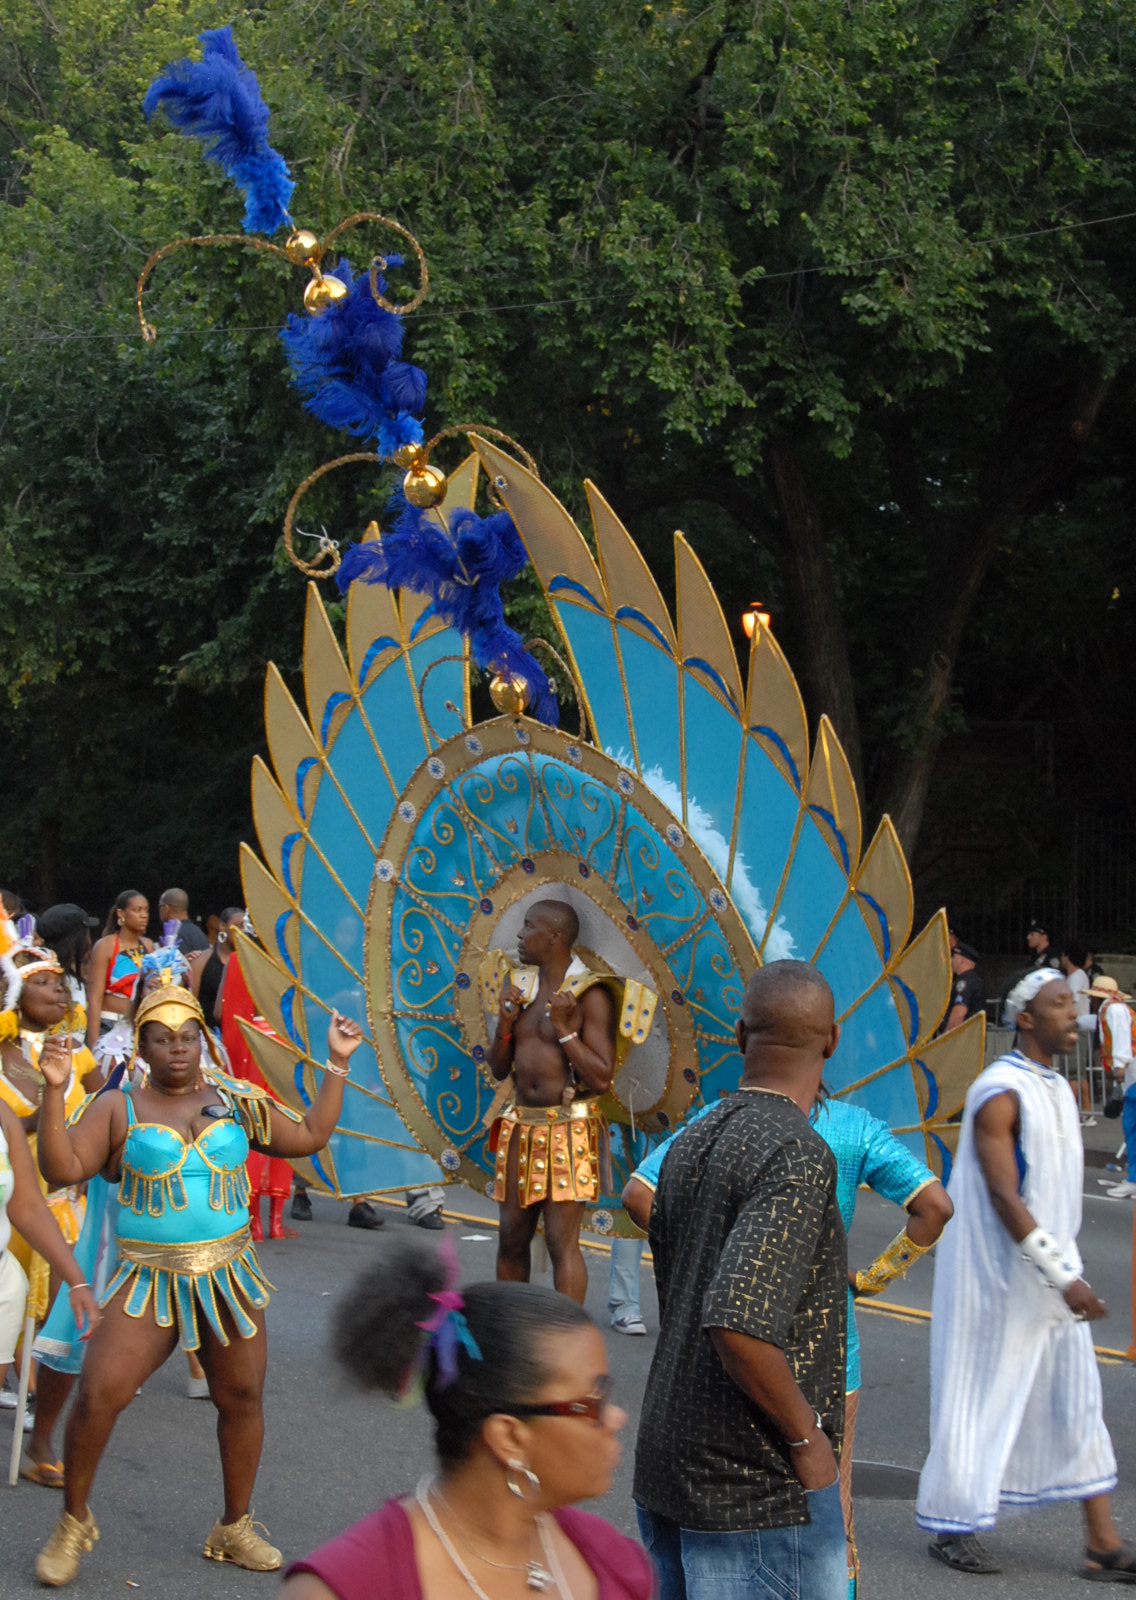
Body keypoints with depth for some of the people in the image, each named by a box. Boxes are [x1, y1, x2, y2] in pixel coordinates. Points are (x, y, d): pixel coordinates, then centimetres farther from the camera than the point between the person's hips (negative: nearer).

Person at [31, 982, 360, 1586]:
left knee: (240, 1399, 7)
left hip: (227, 1276, 3)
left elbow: (309, 1136, 14)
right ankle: (73, 1522, 8)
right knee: (97, 1396, -16)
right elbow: (63, 1168, -10)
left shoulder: (237, 1102, 8)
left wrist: (336, 1064, 11)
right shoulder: (119, 1107, 0)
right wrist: (54, 1092, -19)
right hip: (148, 1282, -3)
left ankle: (234, 1530, 27)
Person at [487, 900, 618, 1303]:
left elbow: (602, 1078, -13)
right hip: (521, 1127, 7)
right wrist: (505, 1023, -2)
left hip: (567, 1132, -6)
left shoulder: (590, 995, -9)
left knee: (562, 1241, -8)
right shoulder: (523, 989, 12)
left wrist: (564, 1028, -17)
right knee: (512, 1237, 11)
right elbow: (499, 1069, 14)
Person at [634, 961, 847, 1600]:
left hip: (665, 1468, 8)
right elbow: (737, 1324, -28)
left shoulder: (690, 1144, 8)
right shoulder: (799, 1156, -19)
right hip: (760, 1484, -8)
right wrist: (808, 1436, -16)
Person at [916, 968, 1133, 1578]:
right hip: (1001, 1276, -8)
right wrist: (1061, 1277, -24)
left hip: (1051, 1266, 8)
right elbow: (1003, 1197, -23)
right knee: (982, 1397, 3)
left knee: (1078, 1400, 8)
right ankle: (954, 1527, 18)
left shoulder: (1057, 1088, 10)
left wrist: (1065, 1271, 19)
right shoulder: (1000, 1094, -18)